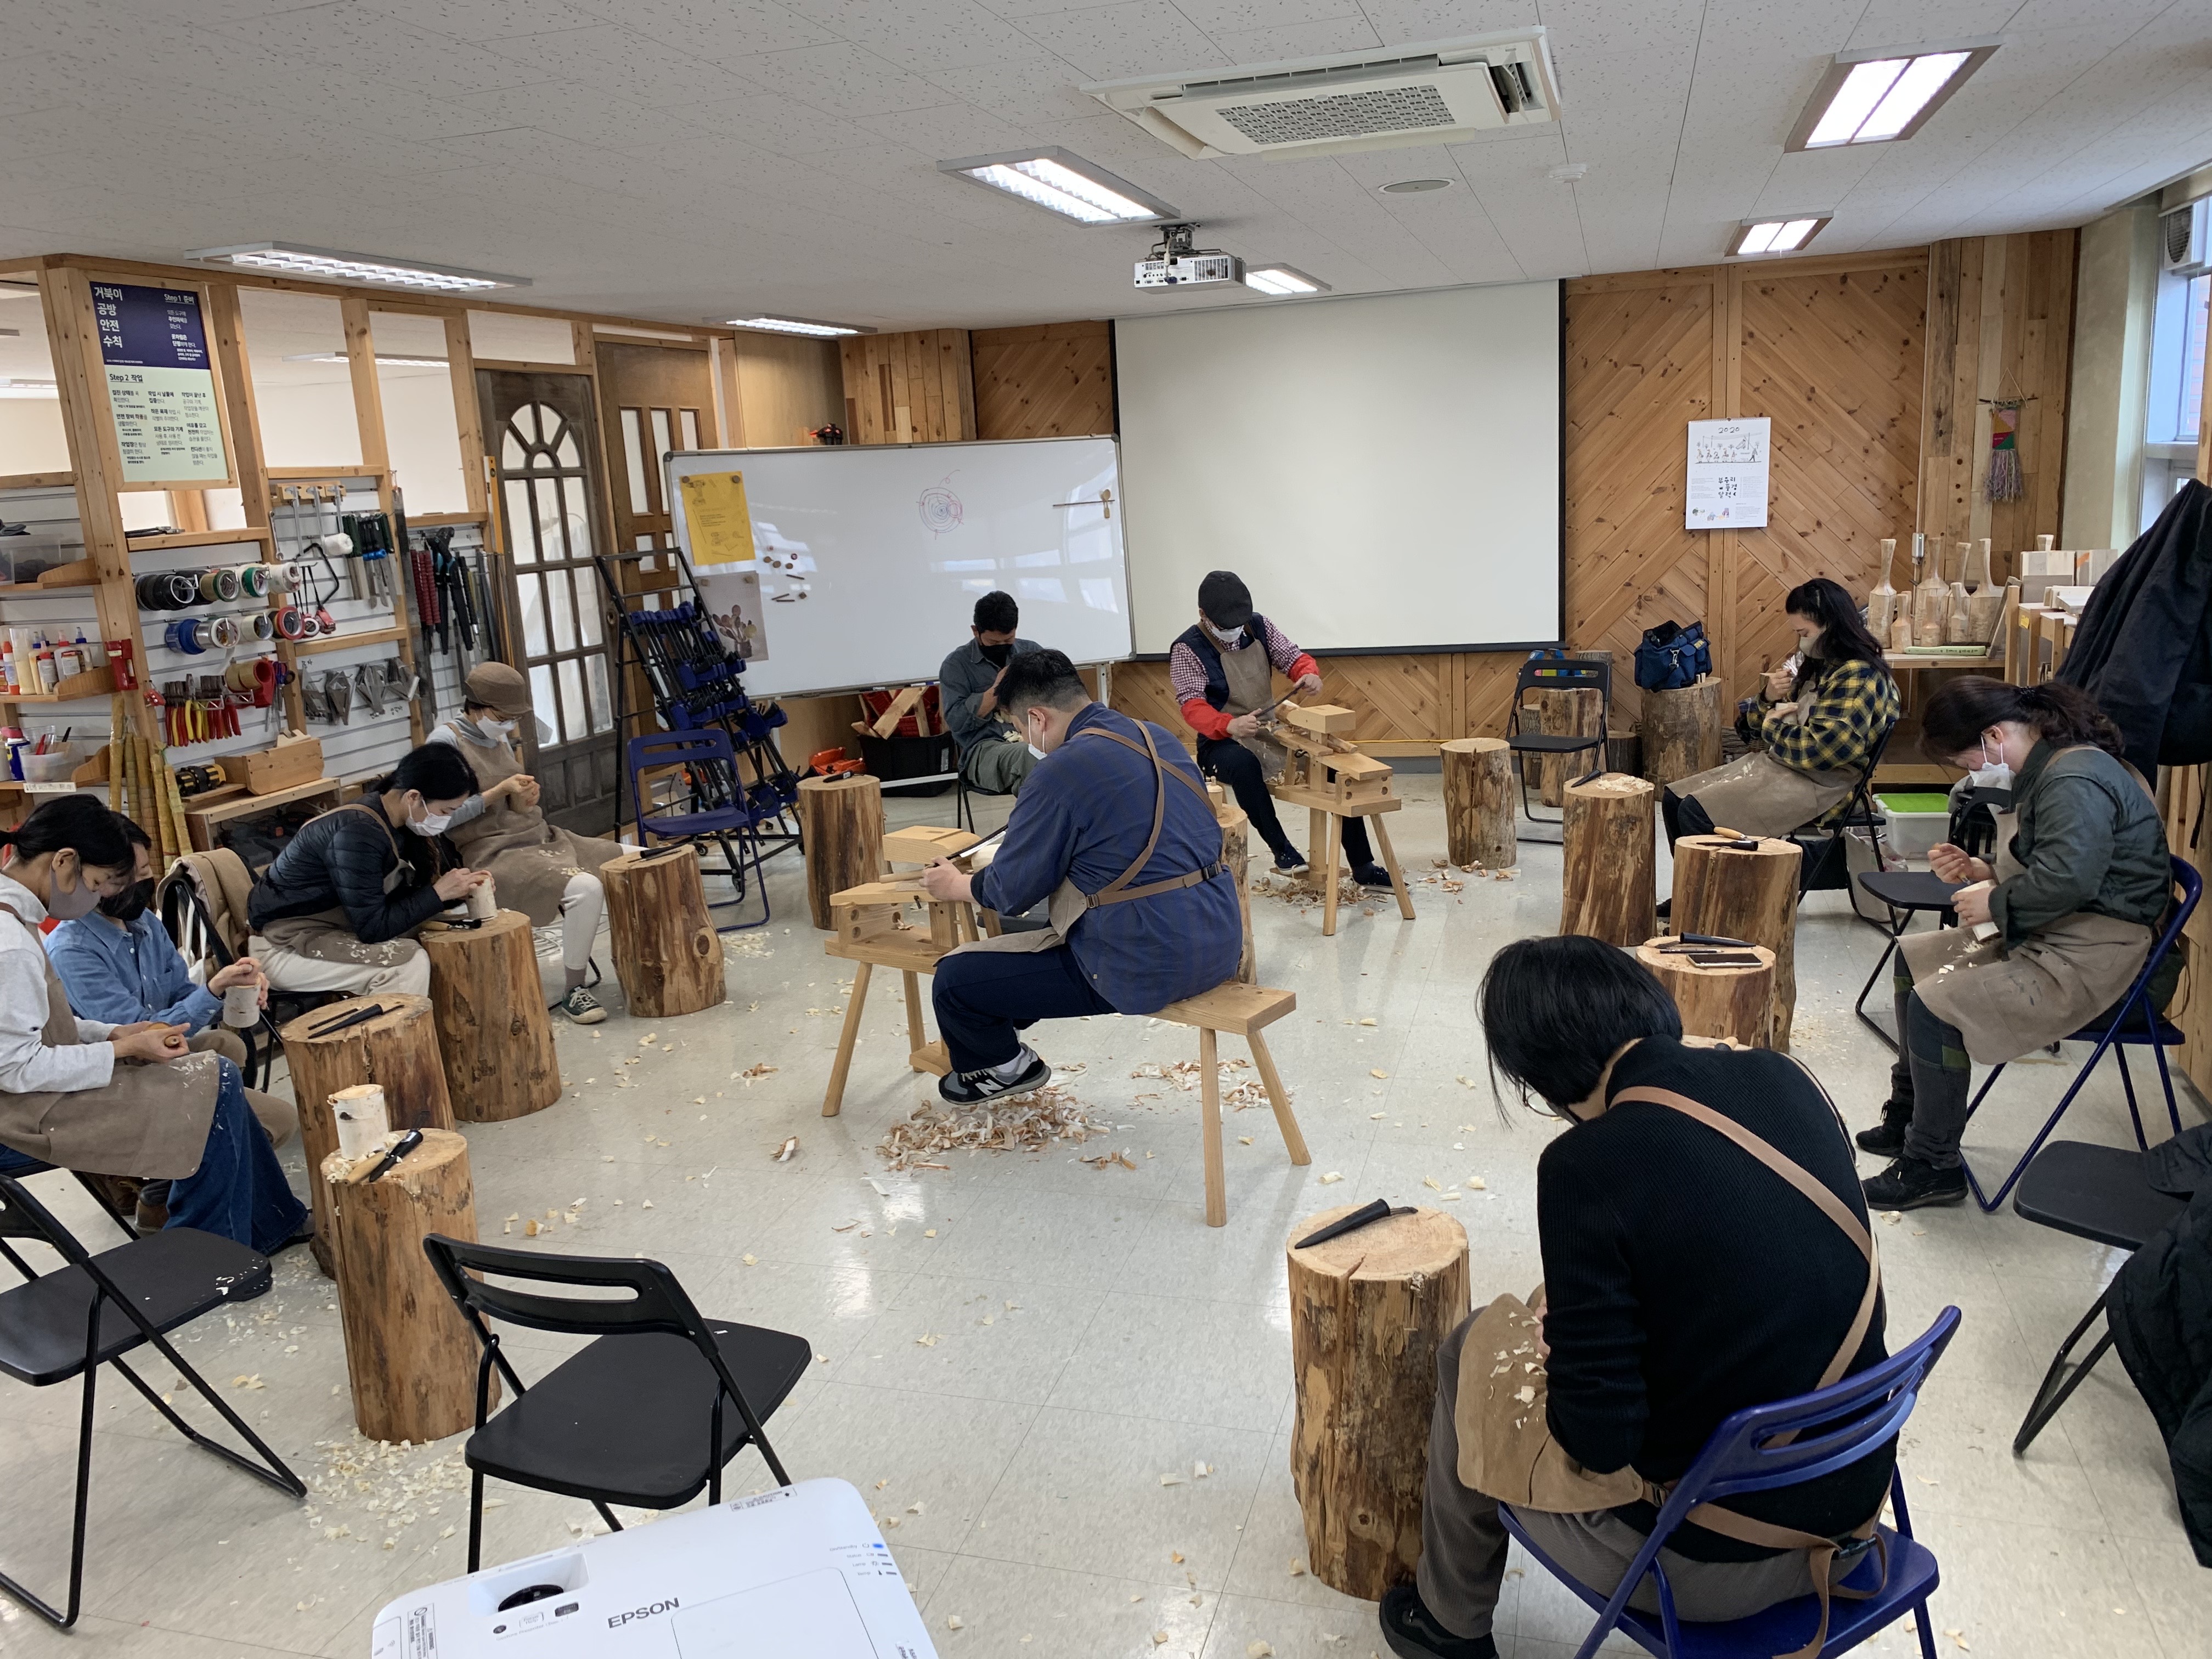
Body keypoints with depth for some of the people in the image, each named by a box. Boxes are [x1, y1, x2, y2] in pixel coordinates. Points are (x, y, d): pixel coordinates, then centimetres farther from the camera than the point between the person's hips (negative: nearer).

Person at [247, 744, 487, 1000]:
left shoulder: (387, 820, -1)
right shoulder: (359, 833, -27)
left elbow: (395, 899, 5)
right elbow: (373, 929, -26)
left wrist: (457, 889, -9)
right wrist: (439, 893, -20)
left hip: (330, 929, 9)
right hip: (284, 948, -9)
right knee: (409, 962, -25)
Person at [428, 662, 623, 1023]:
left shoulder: (499, 737, 12)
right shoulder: (446, 741, -10)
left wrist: (523, 799, -5)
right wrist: (499, 792, -18)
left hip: (541, 836, 8)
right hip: (494, 853, -8)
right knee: (585, 888, -31)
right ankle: (572, 991, -14)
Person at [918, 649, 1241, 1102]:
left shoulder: (1061, 771, -17)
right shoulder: (1159, 738, 8)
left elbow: (1010, 892, -10)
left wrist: (956, 886, 13)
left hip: (1147, 965, -9)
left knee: (954, 979, 5)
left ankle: (1005, 1066, 33)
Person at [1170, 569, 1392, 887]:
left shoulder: (1259, 626, 2)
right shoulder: (1187, 650, -14)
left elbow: (1295, 658, 6)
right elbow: (1193, 707, -24)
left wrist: (1310, 674, -20)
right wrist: (1230, 724, -45)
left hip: (1273, 731, 6)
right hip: (1223, 742, -6)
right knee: (1244, 764, -41)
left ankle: (1362, 867, -2)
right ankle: (1281, 849, -25)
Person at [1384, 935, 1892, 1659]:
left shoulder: (1587, 1164, -25)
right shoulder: (1786, 1077, -5)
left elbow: (1597, 1440, -20)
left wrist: (1554, 1345, 0)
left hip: (1715, 1569, -6)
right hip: (1854, 1516, 7)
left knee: (1468, 1354, 15)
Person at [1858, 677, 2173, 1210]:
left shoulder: (2075, 780, -22)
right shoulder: (2045, 770, 13)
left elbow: (2066, 878, -34)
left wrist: (1995, 903, -18)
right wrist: (1982, 869, 8)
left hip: (2088, 959, -12)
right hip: (2045, 939, 12)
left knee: (1935, 1004, -23)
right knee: (1913, 956, 17)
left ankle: (1933, 1166, -9)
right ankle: (1908, 1115, 26)